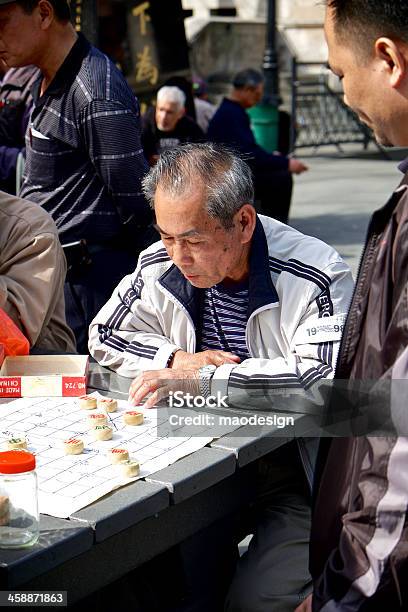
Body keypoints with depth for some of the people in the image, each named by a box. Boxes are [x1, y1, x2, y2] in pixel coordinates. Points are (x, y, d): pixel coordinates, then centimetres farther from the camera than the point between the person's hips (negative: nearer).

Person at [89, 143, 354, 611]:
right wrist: (177, 358, -8)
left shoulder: (316, 278, -17)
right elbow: (104, 335, 12)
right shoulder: (161, 265, 1)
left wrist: (202, 379, -27)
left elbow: (324, 379, -27)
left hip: (293, 471, -5)